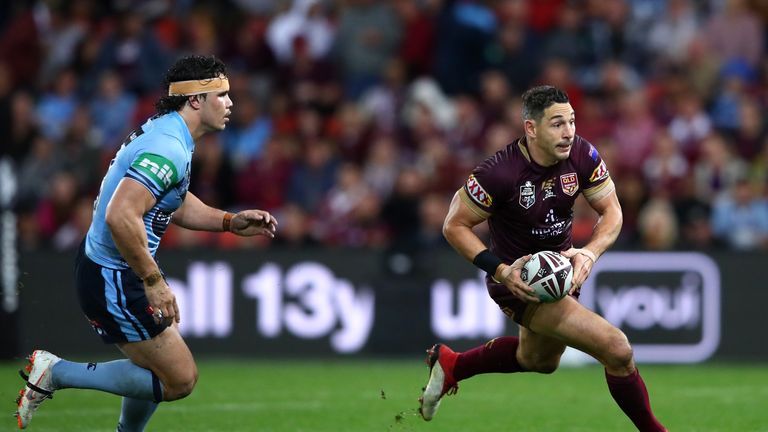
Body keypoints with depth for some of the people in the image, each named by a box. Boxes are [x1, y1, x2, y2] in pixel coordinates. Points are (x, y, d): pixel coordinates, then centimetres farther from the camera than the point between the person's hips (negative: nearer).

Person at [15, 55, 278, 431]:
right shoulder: (169, 149, -24)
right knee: (180, 379, -5)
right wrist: (153, 281, -27)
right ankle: (56, 373, -1)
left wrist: (231, 222, 11)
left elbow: (178, 205, 24)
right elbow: (120, 217, -35)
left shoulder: (167, 134, 9)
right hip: (113, 282, -11)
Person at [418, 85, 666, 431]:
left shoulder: (582, 155, -14)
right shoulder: (499, 172, -28)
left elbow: (612, 211, -4)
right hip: (518, 281, -7)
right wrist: (501, 271, -27)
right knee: (617, 350, -18)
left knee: (540, 361, 33)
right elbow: (454, 226, -17)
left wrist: (589, 253, -23)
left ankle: (450, 364, 50)